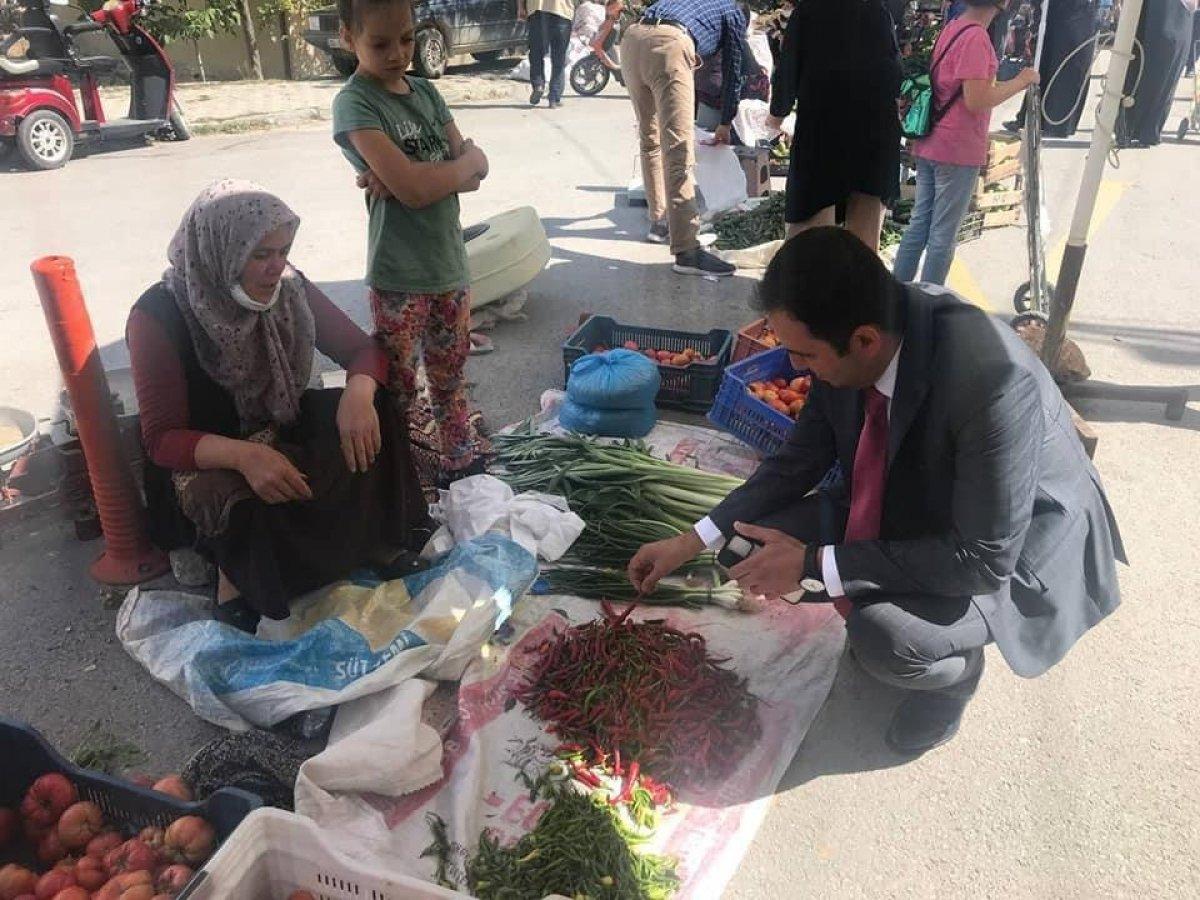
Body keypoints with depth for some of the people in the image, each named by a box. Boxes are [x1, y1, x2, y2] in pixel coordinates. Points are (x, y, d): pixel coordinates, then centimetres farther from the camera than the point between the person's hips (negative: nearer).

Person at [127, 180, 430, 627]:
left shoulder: (289, 288, -7)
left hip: (286, 437, 5)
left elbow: (362, 348, -3)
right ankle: (241, 580, -9)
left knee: (375, 415, -22)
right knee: (256, 507, -39)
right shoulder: (159, 316, -19)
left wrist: (358, 393, -29)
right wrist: (243, 455, -41)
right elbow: (162, 438, -20)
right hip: (204, 462, -4)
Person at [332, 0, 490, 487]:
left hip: (450, 264, 6)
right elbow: (412, 190, -23)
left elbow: (477, 170, 1)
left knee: (451, 375, 18)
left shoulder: (426, 92, 9)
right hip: (400, 277, -6)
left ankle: (462, 466, 33)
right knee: (397, 386, 5)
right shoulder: (354, 103, -11)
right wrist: (462, 163, -6)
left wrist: (418, 176, -16)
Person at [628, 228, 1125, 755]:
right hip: (908, 509, 6)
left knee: (882, 637, -32)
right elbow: (797, 463, -1)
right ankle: (876, 617, 13)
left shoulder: (993, 380, -37)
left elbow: (986, 558, -30)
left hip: (1016, 553, -6)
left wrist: (816, 566, -29)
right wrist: (694, 542, -5)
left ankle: (957, 666, 4)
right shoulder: (849, 339, -17)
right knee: (766, 544, -10)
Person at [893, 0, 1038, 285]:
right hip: (958, 151, -8)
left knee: (919, 224, 13)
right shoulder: (976, 36, -16)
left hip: (929, 145, 8)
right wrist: (1020, 82, -10)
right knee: (943, 236, 0)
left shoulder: (952, 28, 10)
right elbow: (976, 101, -21)